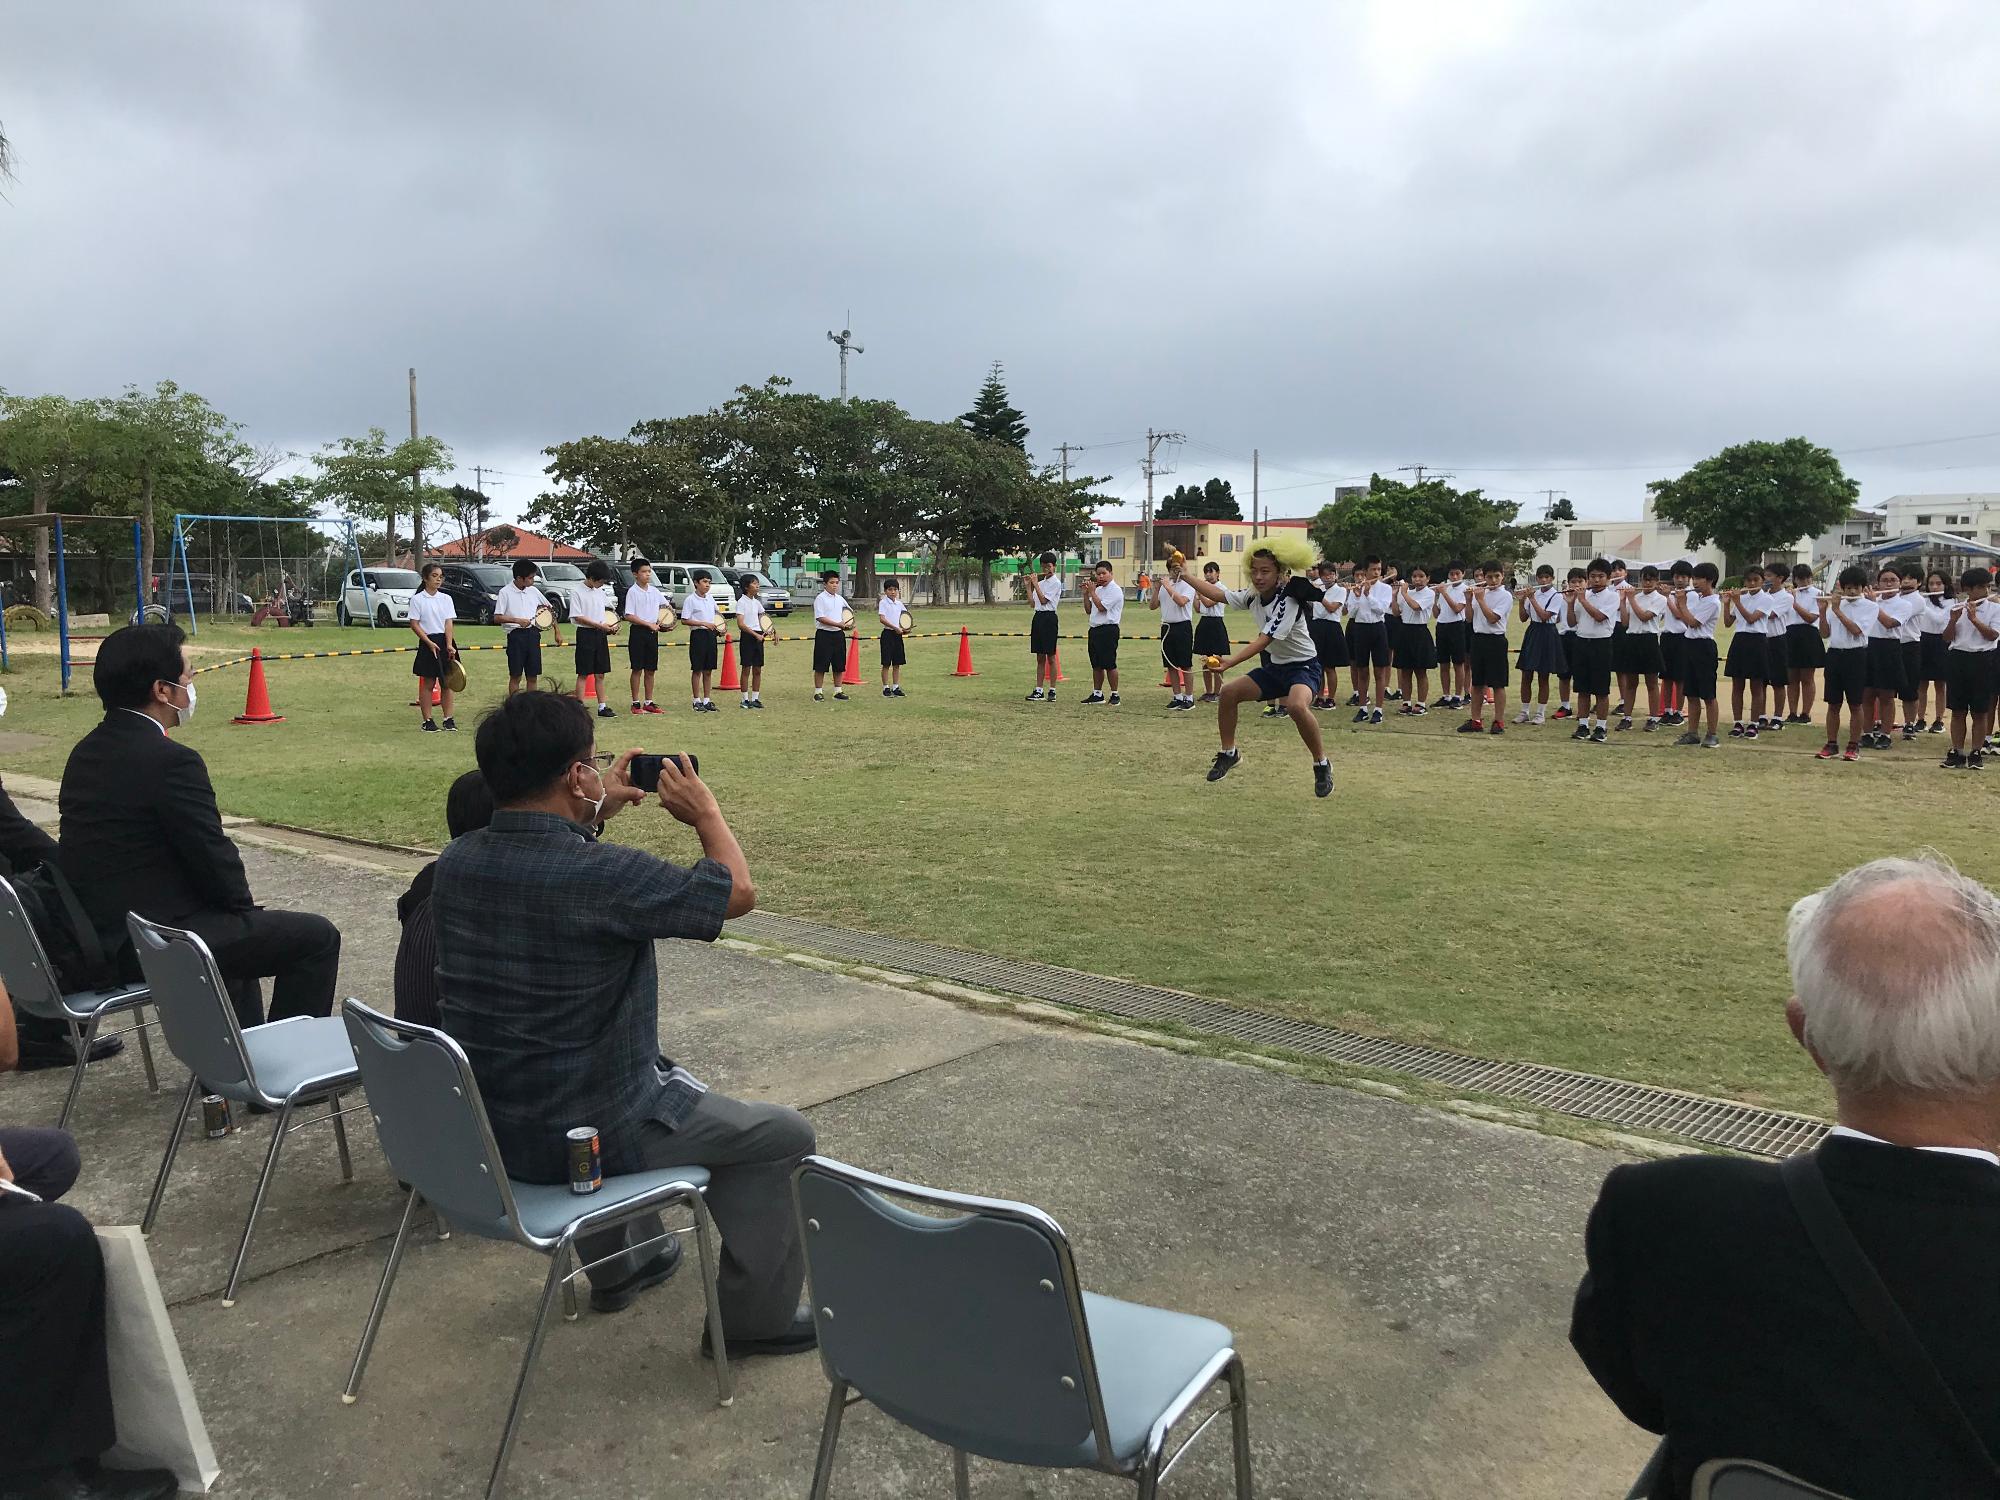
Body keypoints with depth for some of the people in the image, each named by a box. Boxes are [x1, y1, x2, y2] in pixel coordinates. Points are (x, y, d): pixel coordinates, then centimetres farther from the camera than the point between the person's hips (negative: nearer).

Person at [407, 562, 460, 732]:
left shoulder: (446, 598, 6)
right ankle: (427, 720, 7)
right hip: (428, 643, -3)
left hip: (445, 642, 3)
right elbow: (414, 624, -6)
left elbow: (449, 623, -2)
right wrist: (430, 643, -14)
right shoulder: (417, 599, -3)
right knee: (428, 683, 1)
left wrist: (449, 645, -14)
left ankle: (448, 718, 10)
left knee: (447, 683, 5)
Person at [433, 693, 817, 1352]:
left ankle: (620, 1263, 46)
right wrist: (705, 811, 1)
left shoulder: (456, 860, -5)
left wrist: (597, 813, 16)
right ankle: (757, 1315, 18)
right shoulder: (602, 876, -29)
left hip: (484, 1125, 8)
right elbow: (738, 891, -15)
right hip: (583, 1137, -8)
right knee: (780, 1133, 9)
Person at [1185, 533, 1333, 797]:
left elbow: (1264, 640, -33)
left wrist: (1231, 661, -45)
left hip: (1304, 666, -8)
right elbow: (1217, 594, 6)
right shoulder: (1253, 596, -2)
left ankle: (1322, 764, -16)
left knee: (1296, 705, -36)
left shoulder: (1288, 602, -25)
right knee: (1229, 692, 0)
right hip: (1276, 666, 8)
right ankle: (1229, 754, 19)